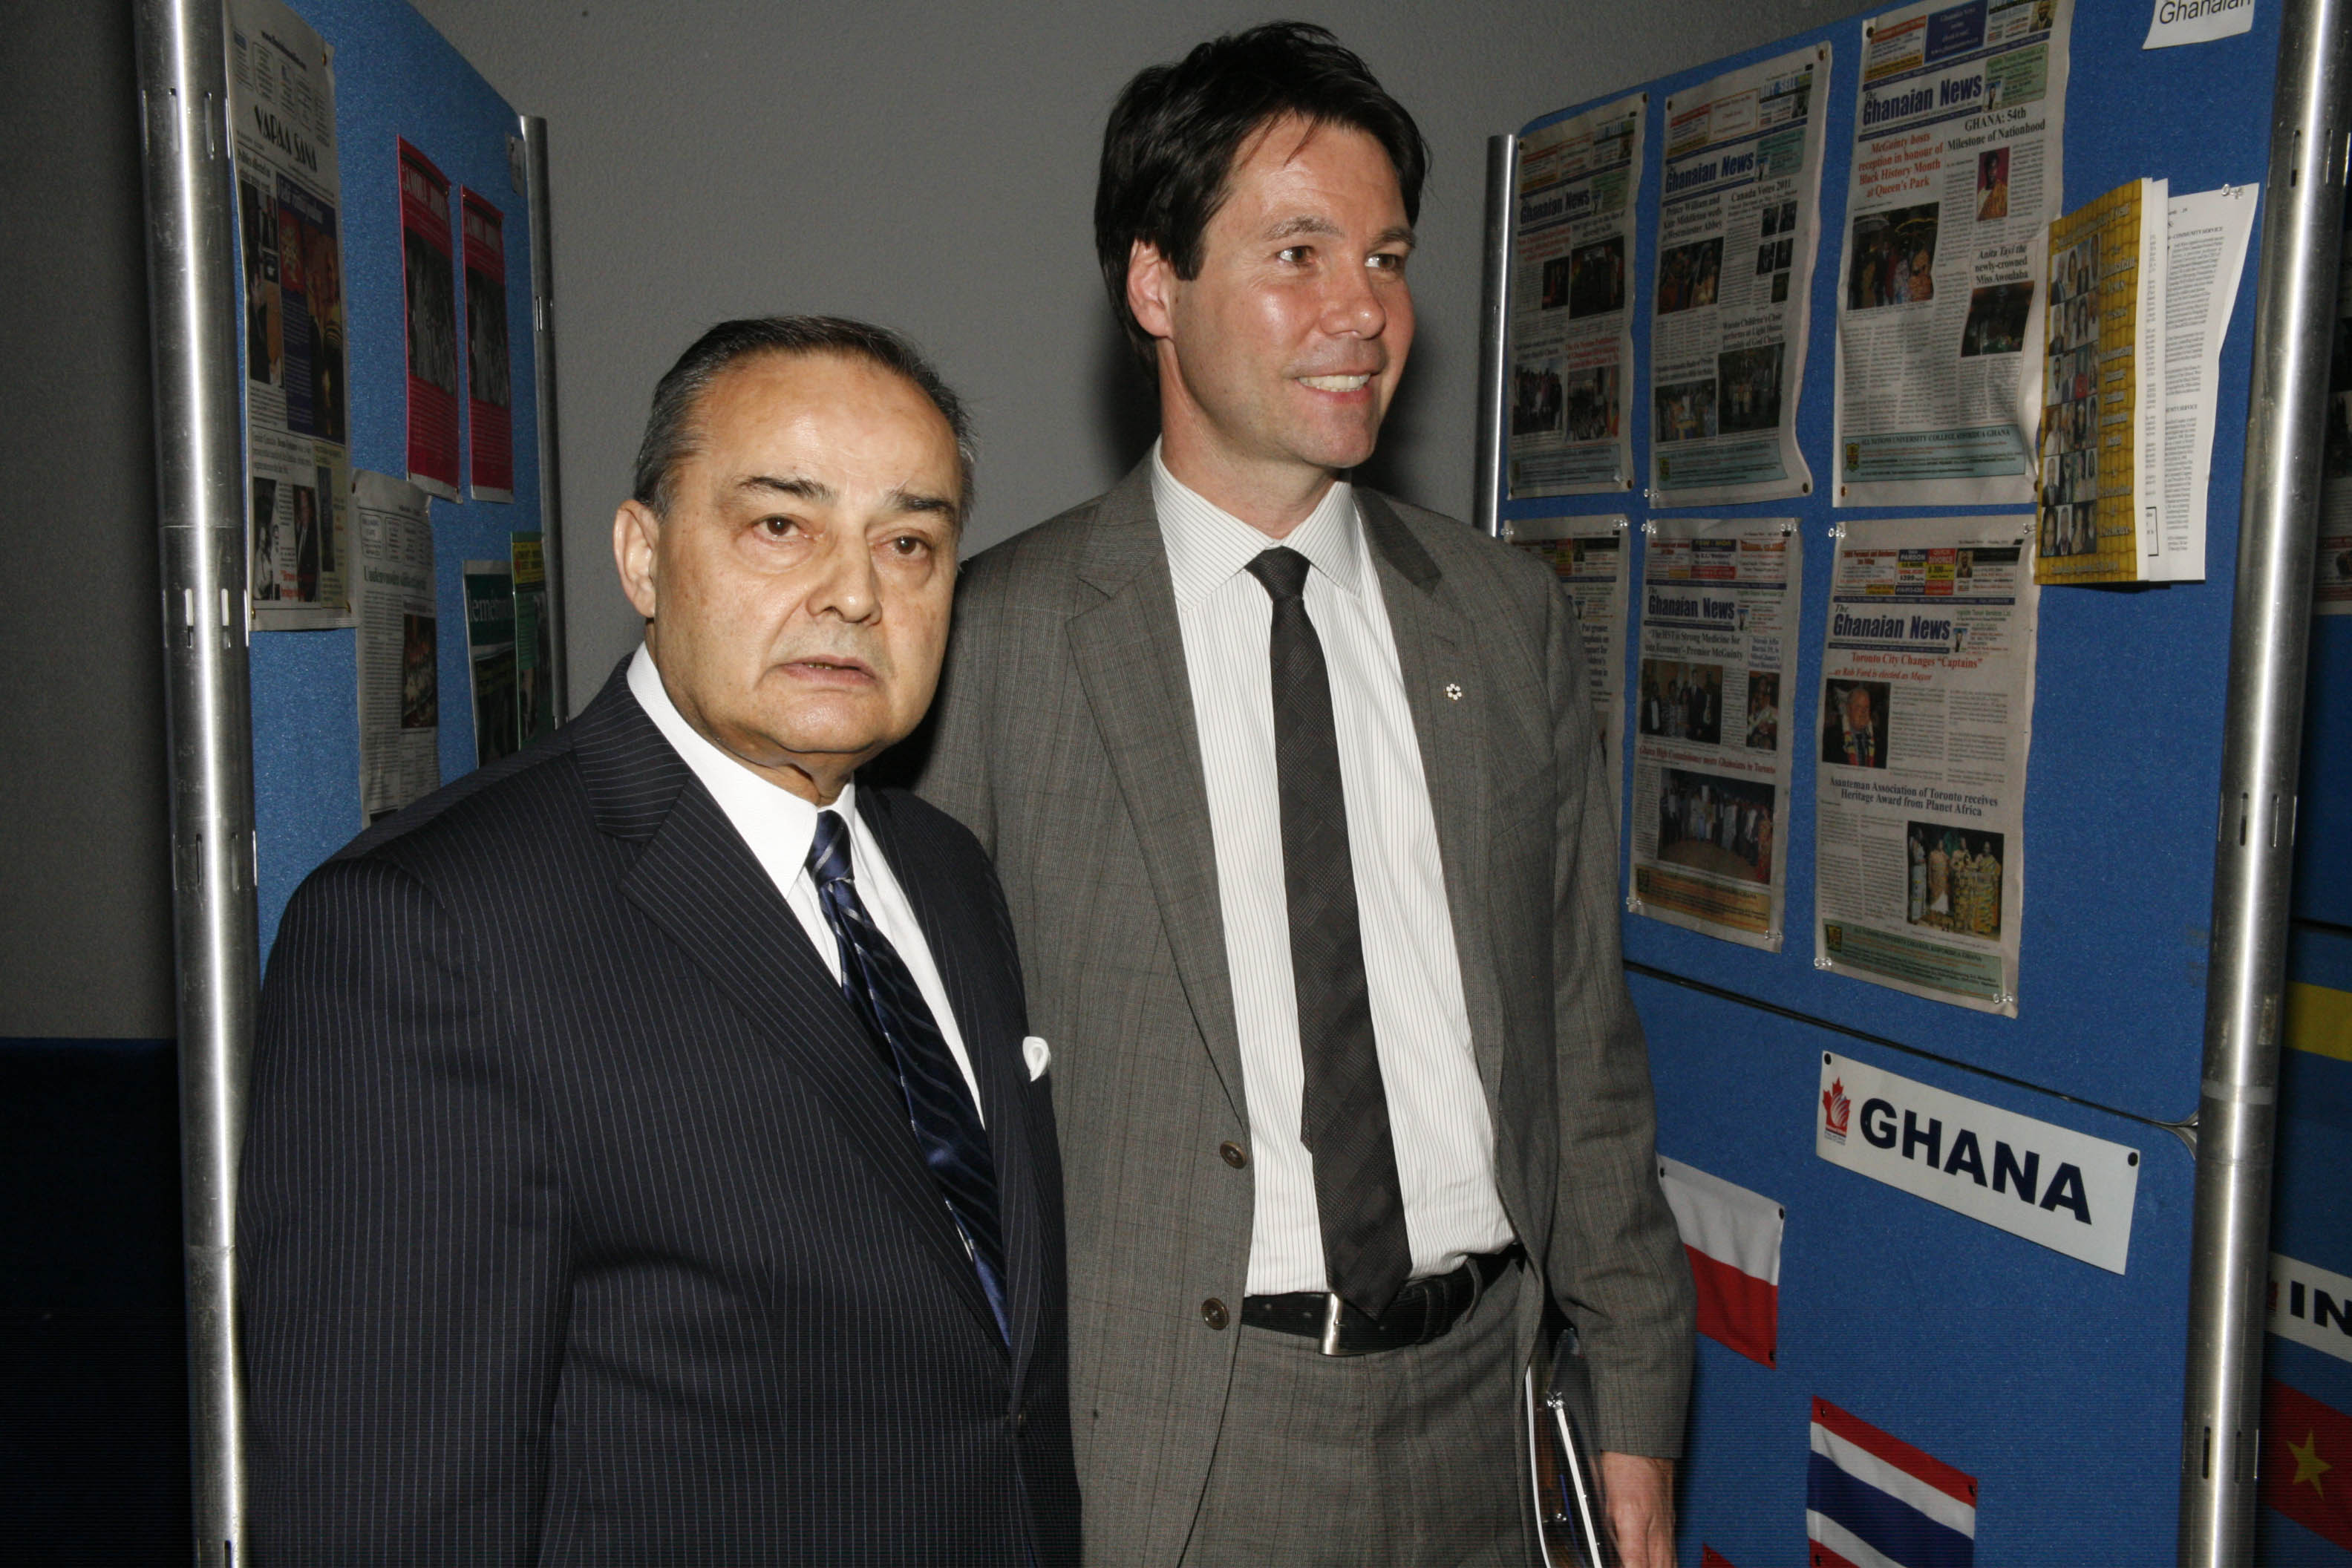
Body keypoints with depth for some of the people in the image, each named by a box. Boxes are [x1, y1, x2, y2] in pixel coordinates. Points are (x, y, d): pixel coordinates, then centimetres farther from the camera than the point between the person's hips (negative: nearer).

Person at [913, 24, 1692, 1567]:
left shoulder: (1513, 617, 4)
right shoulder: (995, 641, -9)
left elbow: (1582, 1030, 7)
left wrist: (1640, 1401, 7)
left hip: (1472, 1404, 4)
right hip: (1158, 1441, -3)